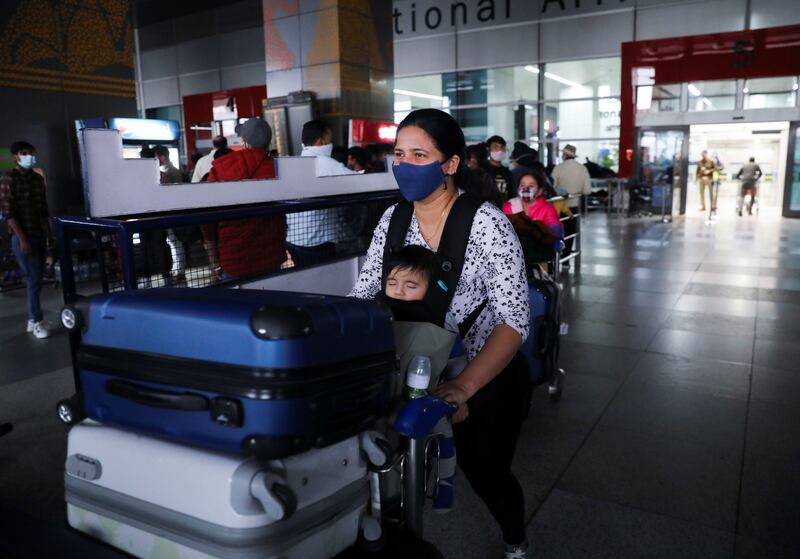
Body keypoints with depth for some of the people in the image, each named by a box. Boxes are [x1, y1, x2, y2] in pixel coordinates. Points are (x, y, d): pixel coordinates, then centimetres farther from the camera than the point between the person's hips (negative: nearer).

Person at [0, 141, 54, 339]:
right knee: (34, 278, -5)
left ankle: (32, 319, 20)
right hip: (22, 237, -6)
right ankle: (37, 321, 6)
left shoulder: (38, 177, 11)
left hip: (39, 235, 6)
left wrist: (49, 233, 13)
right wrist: (22, 239, -17)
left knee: (38, 278, 10)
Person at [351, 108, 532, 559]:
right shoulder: (393, 219, -4)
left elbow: (515, 320, -23)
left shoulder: (486, 223, -21)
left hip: (484, 377, -4)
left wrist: (463, 387, -35)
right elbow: (364, 294, 1)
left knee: (485, 472, 13)